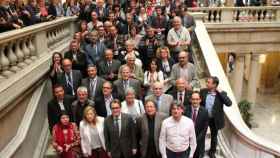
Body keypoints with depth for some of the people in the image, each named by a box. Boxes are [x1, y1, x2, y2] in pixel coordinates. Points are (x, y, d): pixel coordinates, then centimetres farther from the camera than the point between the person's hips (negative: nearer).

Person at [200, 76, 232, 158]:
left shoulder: (221, 94, -15)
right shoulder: (203, 91, -9)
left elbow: (229, 103, -29)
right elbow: (199, 103, -2)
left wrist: (220, 92, -29)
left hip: (215, 119, -1)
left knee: (214, 136, 19)